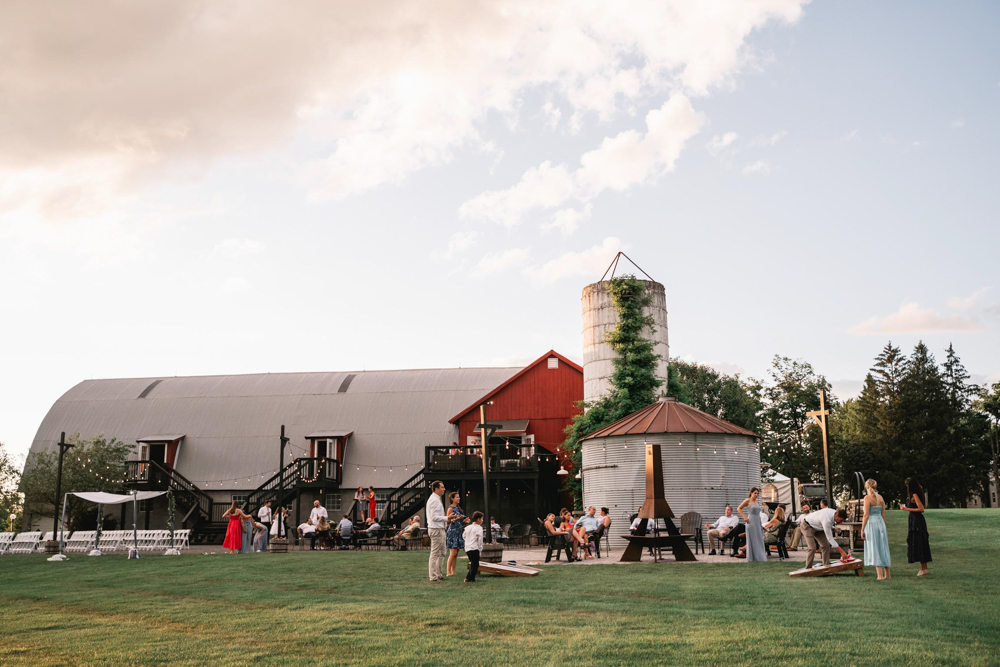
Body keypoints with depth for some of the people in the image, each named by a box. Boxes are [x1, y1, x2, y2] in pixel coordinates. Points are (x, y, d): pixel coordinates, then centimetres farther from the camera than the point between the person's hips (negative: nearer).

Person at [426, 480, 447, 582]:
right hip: (436, 529, -11)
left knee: (441, 553, 15)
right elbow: (434, 517, -22)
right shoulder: (434, 500, -16)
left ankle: (438, 574, 21)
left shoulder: (436, 499, 18)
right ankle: (433, 576, -2)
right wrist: (447, 518, -21)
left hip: (439, 529, 11)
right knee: (435, 553, -6)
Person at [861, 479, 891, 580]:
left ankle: (880, 575, -5)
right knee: (883, 548, 13)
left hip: (871, 524, -6)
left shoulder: (868, 498, -10)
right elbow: (883, 514, 12)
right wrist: (884, 528, 21)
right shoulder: (880, 498, 9)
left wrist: (862, 530, -11)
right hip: (881, 523, 6)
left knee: (874, 549, -3)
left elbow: (866, 515, -14)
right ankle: (887, 574, 18)